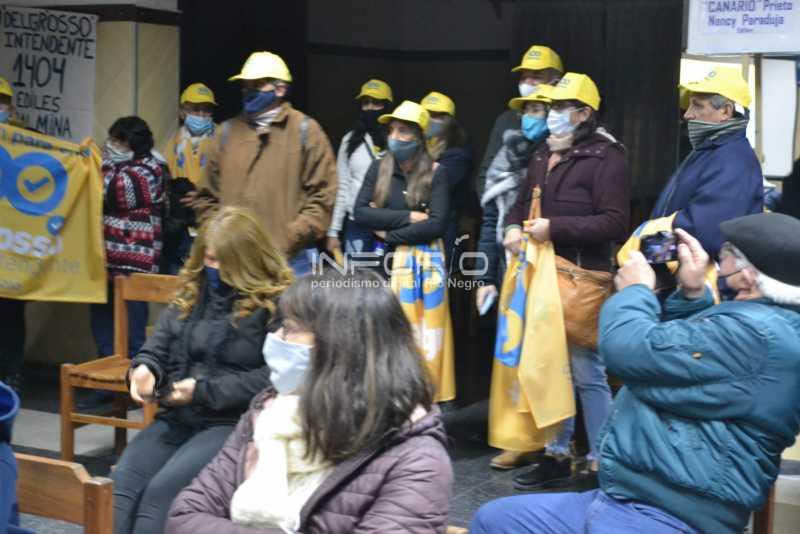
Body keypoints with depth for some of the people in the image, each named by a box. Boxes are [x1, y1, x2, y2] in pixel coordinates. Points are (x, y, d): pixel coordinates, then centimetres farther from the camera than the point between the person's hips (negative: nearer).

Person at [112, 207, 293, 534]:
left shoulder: (277, 302, -6)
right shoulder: (193, 289, 15)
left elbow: (275, 376, -13)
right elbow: (159, 345, 17)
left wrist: (205, 391, -17)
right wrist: (145, 369, -8)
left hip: (234, 423, -6)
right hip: (177, 418, 6)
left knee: (162, 489, -27)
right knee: (122, 482, -21)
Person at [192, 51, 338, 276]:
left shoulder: (305, 130, 2)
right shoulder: (229, 130, 14)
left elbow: (323, 197, -3)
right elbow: (208, 194, 17)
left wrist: (288, 241, -11)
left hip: (289, 259, -3)